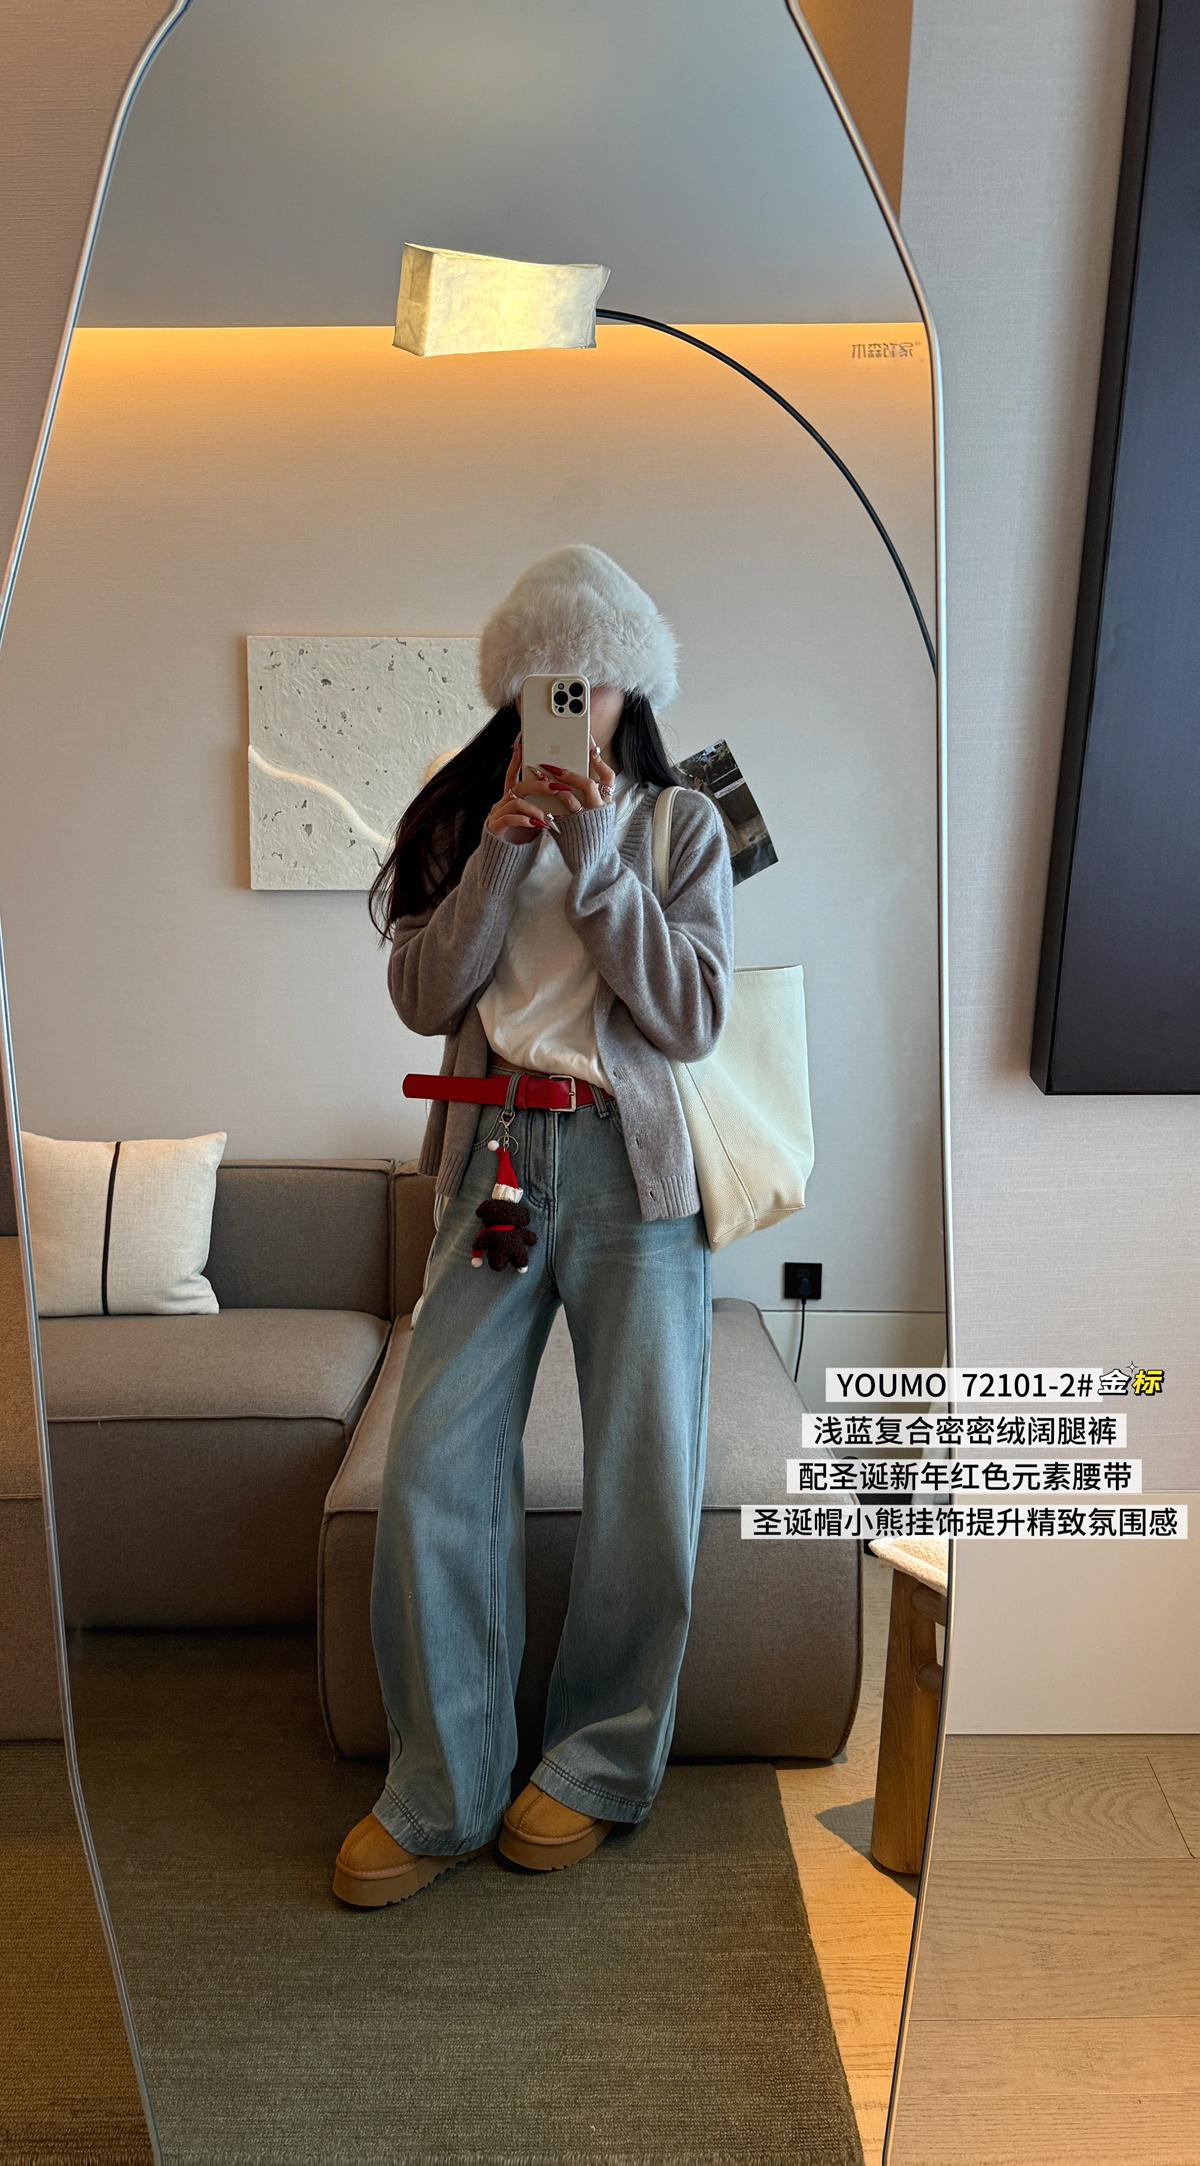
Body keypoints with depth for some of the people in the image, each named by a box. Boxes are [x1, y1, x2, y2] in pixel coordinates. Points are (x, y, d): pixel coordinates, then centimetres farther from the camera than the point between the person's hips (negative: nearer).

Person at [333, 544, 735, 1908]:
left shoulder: (681, 823, 6)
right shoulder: (461, 817, 11)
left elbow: (694, 1018, -6)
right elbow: (423, 996, -1)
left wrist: (594, 863, -12)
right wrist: (502, 854, -11)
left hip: (634, 1168, -1)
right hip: (495, 1157, 2)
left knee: (644, 1480, 4)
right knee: (432, 1471, -3)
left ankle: (595, 1768, 26)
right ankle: (440, 1793, 16)